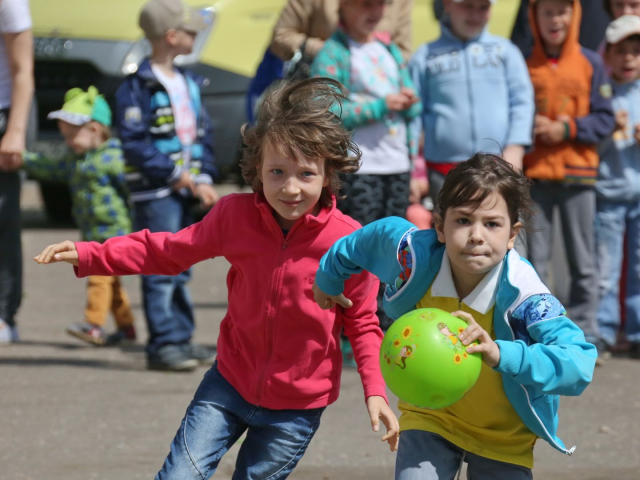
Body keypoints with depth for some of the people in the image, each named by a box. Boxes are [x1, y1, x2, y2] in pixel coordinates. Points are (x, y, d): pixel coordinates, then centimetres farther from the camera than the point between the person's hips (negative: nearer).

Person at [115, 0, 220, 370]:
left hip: (186, 191, 7)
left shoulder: (189, 83, 15)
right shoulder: (138, 87, -10)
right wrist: (182, 178, -16)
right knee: (161, 270, -8)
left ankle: (182, 339, 16)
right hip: (155, 193, -7)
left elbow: (202, 134, 17)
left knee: (181, 270, 11)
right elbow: (137, 145, -15)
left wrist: (204, 179, 2)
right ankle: (163, 345, -7)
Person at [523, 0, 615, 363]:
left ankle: (585, 335, 8)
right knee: (534, 261, 1)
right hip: (533, 174, 0)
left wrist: (568, 129, -12)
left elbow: (605, 120, 1)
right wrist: (530, 128, -14)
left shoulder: (591, 64, 4)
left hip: (578, 173, 0)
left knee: (583, 261, 3)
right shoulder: (523, 64, 4)